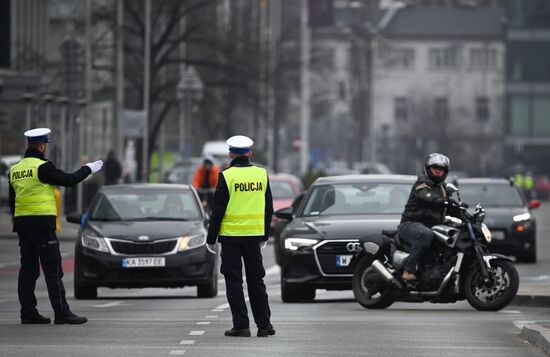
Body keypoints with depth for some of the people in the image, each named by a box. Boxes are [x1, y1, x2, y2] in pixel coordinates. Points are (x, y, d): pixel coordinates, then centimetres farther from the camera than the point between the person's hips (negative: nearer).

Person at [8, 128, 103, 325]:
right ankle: (61, 313, -7)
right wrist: (88, 169, 7)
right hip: (42, 224, -7)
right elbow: (68, 180, -8)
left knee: (28, 269, 8)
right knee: (53, 270, -6)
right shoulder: (42, 167, -12)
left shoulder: (15, 170, 12)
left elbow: (12, 201, 16)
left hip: (22, 222, 8)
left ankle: (28, 312, 7)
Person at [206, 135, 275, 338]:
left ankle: (241, 326, -1)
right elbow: (268, 209, 9)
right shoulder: (262, 174, 2)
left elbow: (218, 210, -9)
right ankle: (264, 325, 12)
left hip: (231, 236, -4)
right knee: (256, 280, 12)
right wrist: (264, 236, 20)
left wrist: (211, 239, -1)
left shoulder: (227, 176, -10)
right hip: (254, 235, 4)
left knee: (234, 281, 2)